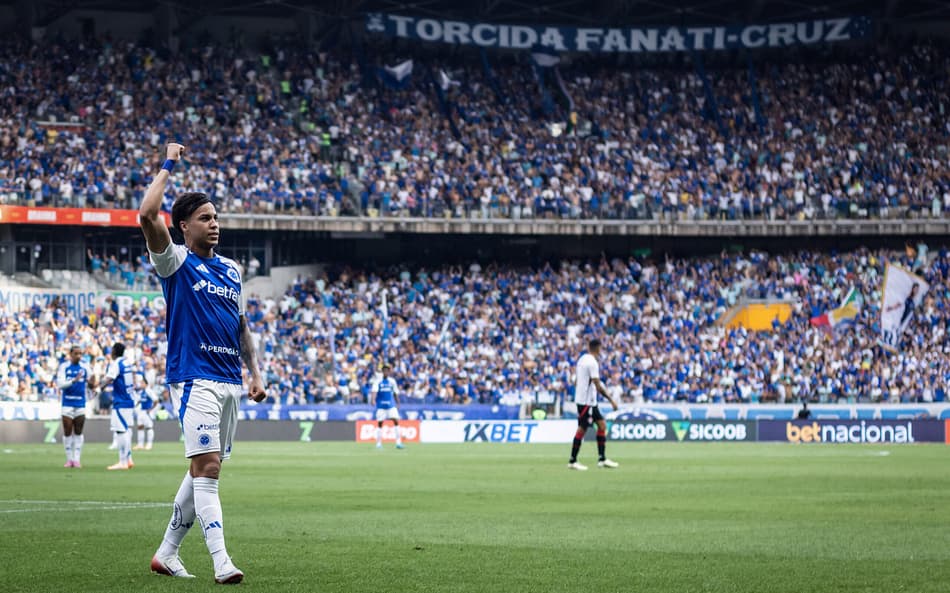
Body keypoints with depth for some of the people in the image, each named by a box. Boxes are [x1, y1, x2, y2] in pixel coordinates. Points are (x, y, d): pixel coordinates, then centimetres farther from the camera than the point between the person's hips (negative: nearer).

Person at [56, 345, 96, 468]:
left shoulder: (85, 368, 3)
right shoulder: (64, 367, -1)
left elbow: (90, 385, 3)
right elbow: (60, 384, -10)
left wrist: (91, 384, -22)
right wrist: (74, 380, -25)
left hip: (80, 404, 1)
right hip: (67, 403, -1)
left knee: (78, 432, 4)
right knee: (67, 432, 1)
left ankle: (77, 459, 8)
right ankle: (69, 459, 9)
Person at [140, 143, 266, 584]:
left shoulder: (231, 270, 16)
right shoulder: (176, 262, -3)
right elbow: (147, 215, -19)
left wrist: (254, 372, 14)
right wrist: (168, 167, -9)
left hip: (230, 381, 7)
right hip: (194, 378, -7)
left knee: (202, 470, 11)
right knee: (207, 467, -15)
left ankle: (167, 553, 22)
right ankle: (221, 564, -20)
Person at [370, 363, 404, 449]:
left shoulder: (392, 382, 8)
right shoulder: (378, 382, -3)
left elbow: (395, 393, 15)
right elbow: (374, 391, -18)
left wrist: (397, 404, 14)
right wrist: (372, 400, -35)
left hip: (391, 405, 2)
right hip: (381, 406, -2)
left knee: (396, 421, -9)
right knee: (379, 423, -1)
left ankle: (398, 442, -7)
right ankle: (378, 443, 8)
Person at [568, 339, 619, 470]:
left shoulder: (582, 359, 12)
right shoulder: (592, 362, -17)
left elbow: (576, 382, 18)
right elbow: (597, 385, -21)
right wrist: (611, 400, -17)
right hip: (586, 401, -10)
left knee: (602, 424, 9)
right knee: (582, 429, -4)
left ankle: (602, 459, 8)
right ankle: (572, 461, 2)